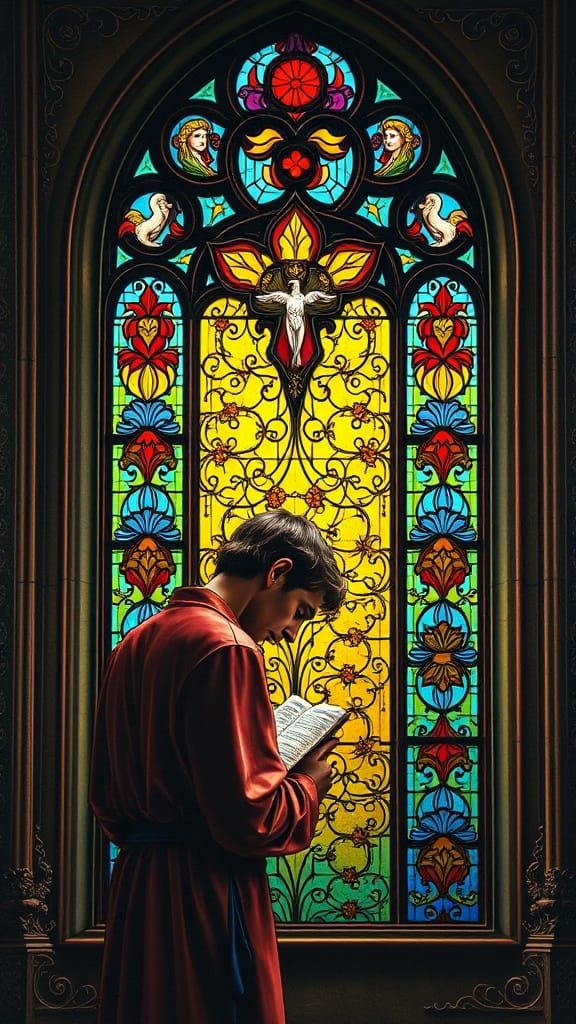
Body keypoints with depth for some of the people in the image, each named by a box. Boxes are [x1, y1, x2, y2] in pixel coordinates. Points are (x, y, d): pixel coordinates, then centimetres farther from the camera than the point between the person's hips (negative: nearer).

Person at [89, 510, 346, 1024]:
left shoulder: (135, 643, 13)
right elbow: (246, 817, -20)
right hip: (206, 899, -9)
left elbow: (106, 799, 18)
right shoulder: (227, 648, -15)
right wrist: (307, 784, -3)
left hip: (135, 890, 9)